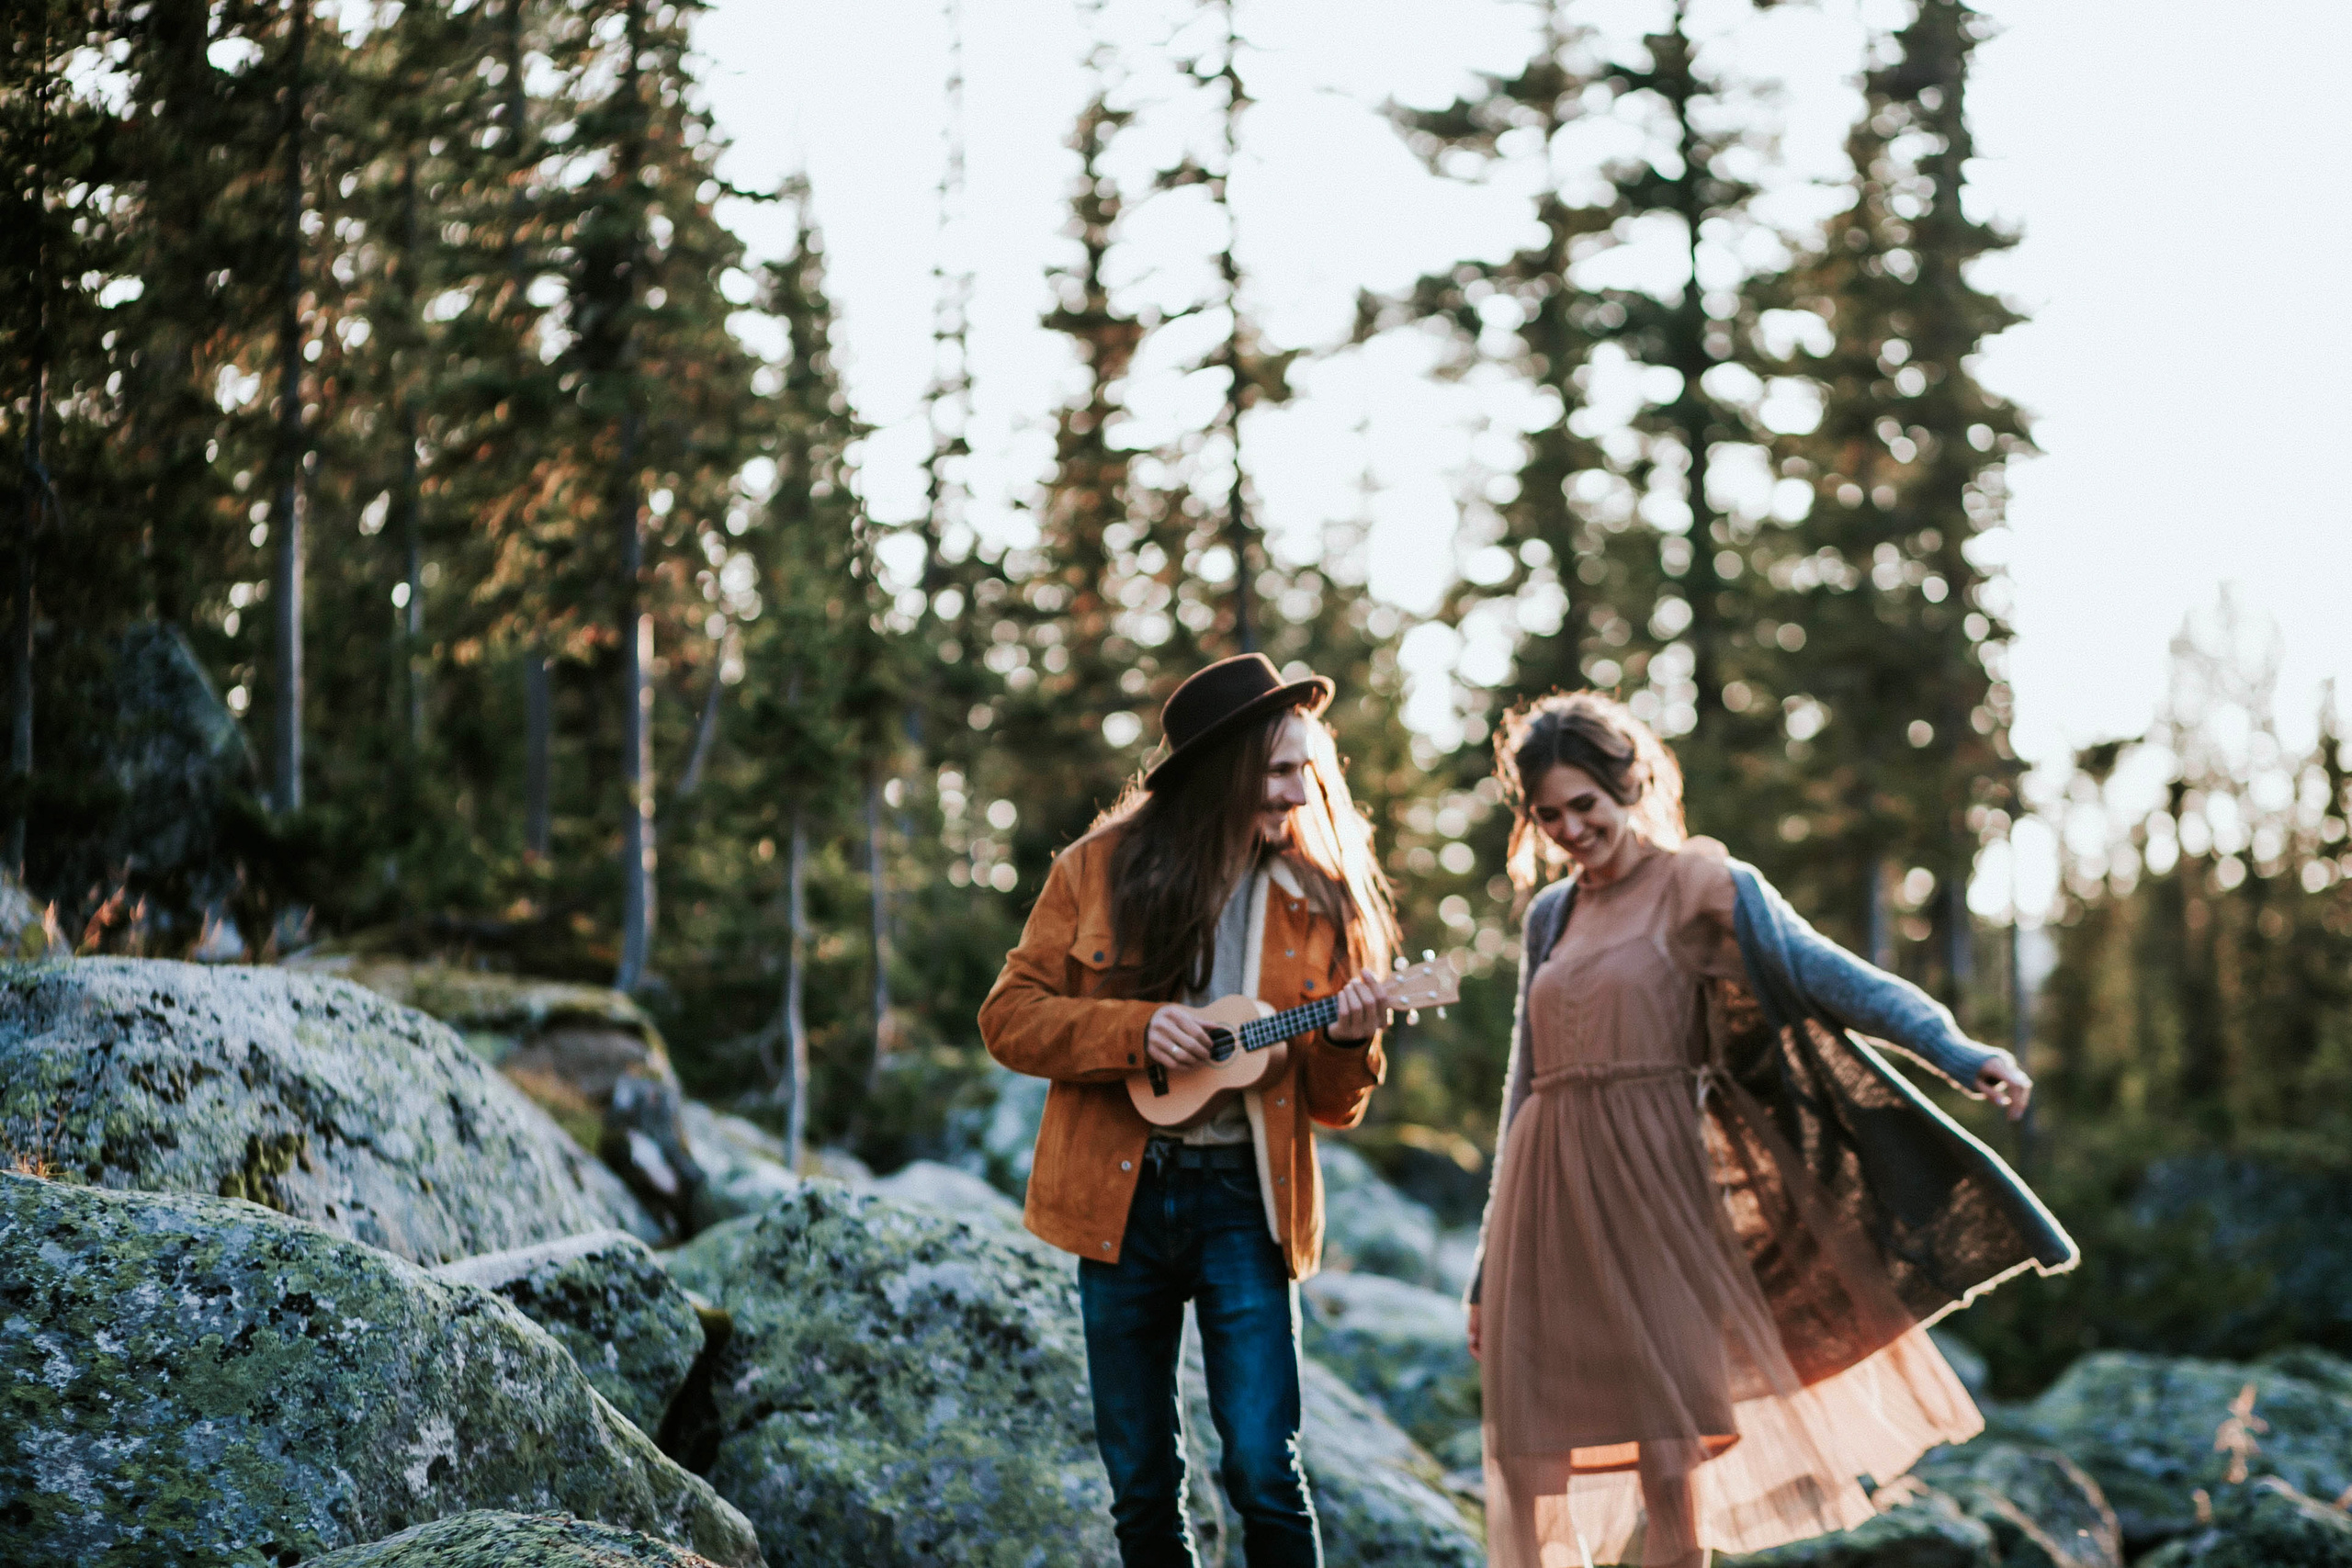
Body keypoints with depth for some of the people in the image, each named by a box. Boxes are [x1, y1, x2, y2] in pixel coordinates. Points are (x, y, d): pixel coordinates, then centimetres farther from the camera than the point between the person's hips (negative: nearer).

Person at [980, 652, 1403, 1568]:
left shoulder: (1321, 901, 4)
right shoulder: (1100, 871, 2)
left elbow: (1332, 1107, 8)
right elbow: (1009, 1018, 1)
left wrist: (1348, 1044, -14)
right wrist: (1135, 1029, -13)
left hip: (1245, 1200, -1)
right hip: (1121, 1195, 1)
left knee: (1263, 1469, -10)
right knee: (1141, 1484, 8)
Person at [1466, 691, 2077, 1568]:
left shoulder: (1697, 887, 0)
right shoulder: (1550, 916, 16)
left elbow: (1828, 975, -13)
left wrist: (1958, 1052, -30)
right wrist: (1491, 1269, 21)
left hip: (1648, 1192, -5)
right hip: (1546, 1201, 5)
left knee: (1670, 1469, -8)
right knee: (1529, 1480, 2)